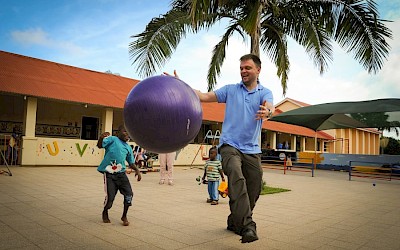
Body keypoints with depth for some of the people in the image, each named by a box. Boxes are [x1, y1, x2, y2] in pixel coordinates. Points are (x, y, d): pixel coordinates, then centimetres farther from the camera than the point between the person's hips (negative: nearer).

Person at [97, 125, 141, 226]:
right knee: (110, 197, -5)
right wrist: (101, 137, -29)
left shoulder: (128, 147, 15)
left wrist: (137, 170, 6)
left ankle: (124, 216, 16)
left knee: (129, 194, -7)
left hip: (121, 173, 5)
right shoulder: (112, 139, 0)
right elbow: (100, 145, -10)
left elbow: (131, 162, 21)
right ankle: (105, 213, 29)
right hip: (109, 173, -4)